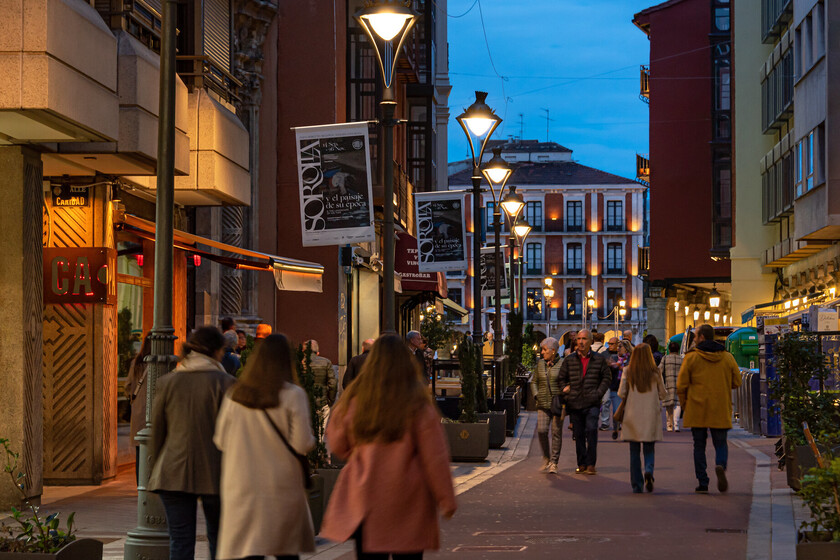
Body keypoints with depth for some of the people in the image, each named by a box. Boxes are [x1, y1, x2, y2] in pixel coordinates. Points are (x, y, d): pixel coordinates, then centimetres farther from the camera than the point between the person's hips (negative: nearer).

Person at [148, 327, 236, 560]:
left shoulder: (167, 381, 3)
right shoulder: (225, 383, -5)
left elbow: (157, 430, 7)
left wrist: (159, 466, 18)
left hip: (174, 473, 2)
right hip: (214, 473, -2)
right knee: (218, 538, 13)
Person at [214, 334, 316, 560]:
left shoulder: (234, 395, 0)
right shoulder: (293, 395, -9)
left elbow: (221, 441, 8)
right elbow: (302, 444, -11)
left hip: (242, 488, 2)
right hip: (283, 488, -2)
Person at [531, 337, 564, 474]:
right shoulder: (540, 364, 9)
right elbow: (534, 382, 18)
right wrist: (536, 395, 2)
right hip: (543, 404, 3)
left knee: (556, 432, -1)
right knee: (541, 430, -10)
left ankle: (554, 463, 7)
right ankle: (546, 458, 10)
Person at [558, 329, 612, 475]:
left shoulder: (599, 359, 5)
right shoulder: (569, 360, 8)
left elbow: (606, 378, 9)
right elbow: (561, 378, 15)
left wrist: (598, 393, -3)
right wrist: (567, 391, 2)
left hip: (592, 404, -2)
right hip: (575, 403, 2)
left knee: (591, 430, -15)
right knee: (578, 434, 6)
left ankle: (591, 464, -8)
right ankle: (582, 464, 14)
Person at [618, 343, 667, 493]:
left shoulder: (627, 372, -7)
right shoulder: (655, 373, -6)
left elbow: (621, 393, -5)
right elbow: (662, 394, 1)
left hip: (632, 416, 0)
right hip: (650, 417, 0)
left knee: (634, 451, 8)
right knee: (649, 449, 10)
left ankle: (636, 485, 6)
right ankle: (649, 471, -19)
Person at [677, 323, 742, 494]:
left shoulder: (691, 357, -4)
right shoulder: (727, 357, 4)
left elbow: (681, 385, -5)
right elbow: (737, 382, 7)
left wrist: (684, 404, 9)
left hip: (697, 410, -1)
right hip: (720, 411, 2)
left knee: (699, 446, 8)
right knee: (720, 444, 10)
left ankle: (702, 484, 4)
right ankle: (720, 466, -21)